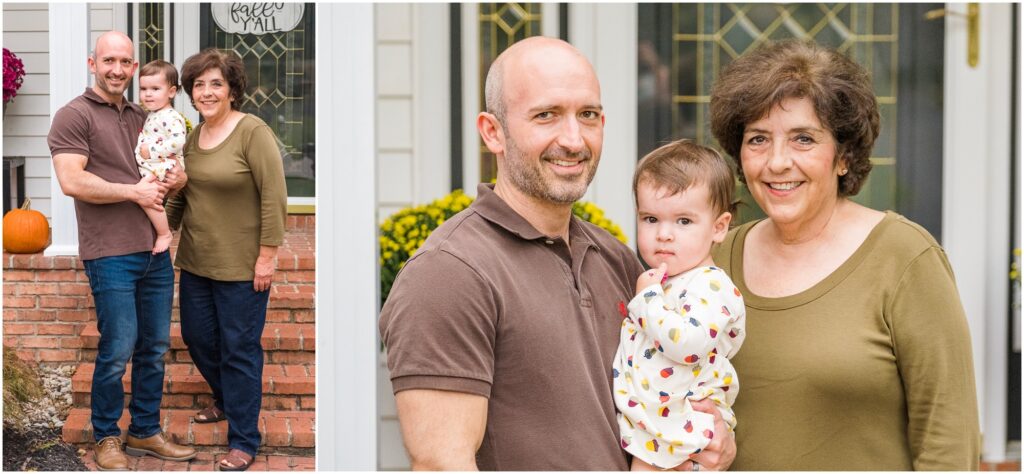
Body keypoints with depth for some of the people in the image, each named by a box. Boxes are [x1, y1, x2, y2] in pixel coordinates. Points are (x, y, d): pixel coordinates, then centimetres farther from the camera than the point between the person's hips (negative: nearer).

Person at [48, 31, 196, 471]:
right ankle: (106, 437, 16)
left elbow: (170, 170, 25)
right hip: (111, 254, -7)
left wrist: (177, 178, 1)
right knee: (118, 351, -2)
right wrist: (135, 191, -13)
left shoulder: (142, 118, 16)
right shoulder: (74, 116, -5)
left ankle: (145, 431, 26)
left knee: (155, 348, 12)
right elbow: (71, 181, -16)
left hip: (156, 251, 7)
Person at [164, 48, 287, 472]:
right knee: (197, 338, 18)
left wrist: (267, 256, -17)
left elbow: (274, 197, -17)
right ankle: (226, 400, 45)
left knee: (239, 350, 2)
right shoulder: (191, 135, 7)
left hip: (241, 266, -7)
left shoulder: (253, 132, -15)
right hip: (196, 261, 7)